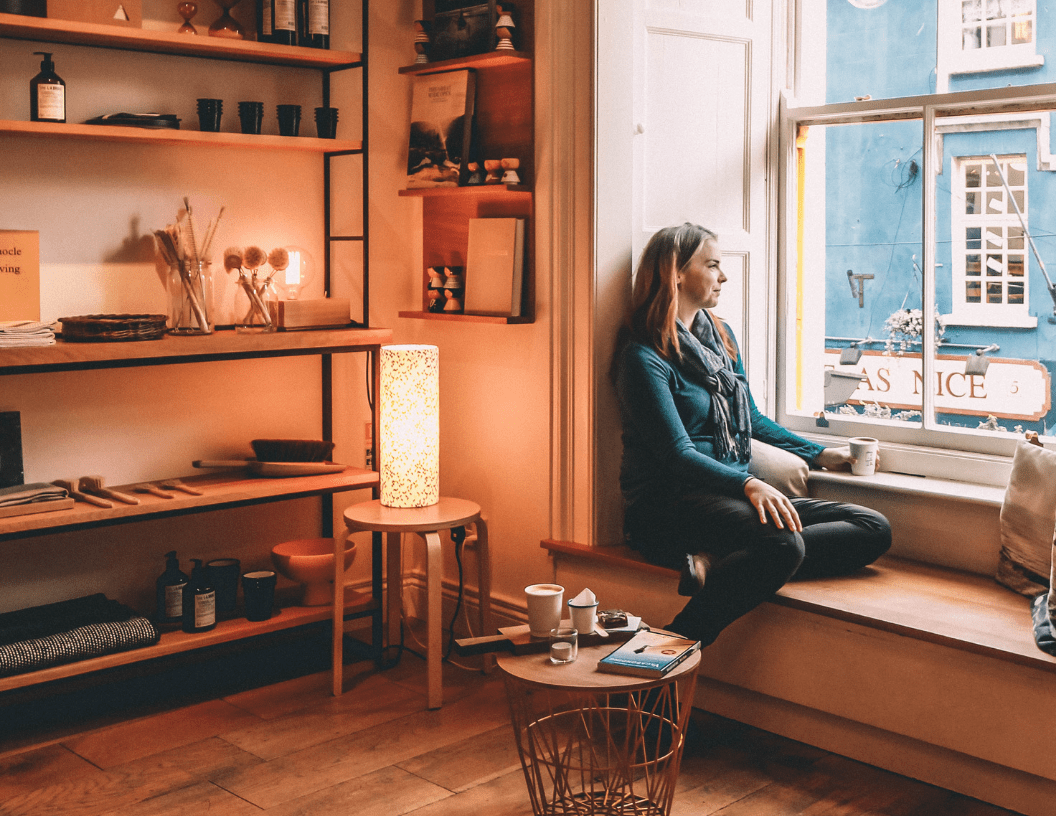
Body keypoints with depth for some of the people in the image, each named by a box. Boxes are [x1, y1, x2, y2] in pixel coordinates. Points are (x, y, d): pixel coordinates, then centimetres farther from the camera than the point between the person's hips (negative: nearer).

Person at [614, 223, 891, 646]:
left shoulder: (720, 337, 19)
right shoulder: (644, 357, -7)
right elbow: (677, 453, -15)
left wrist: (819, 454, 24)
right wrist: (747, 483, -29)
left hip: (734, 495, 9)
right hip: (669, 505, -9)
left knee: (875, 529, -10)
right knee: (783, 543, -37)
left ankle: (715, 563, -24)